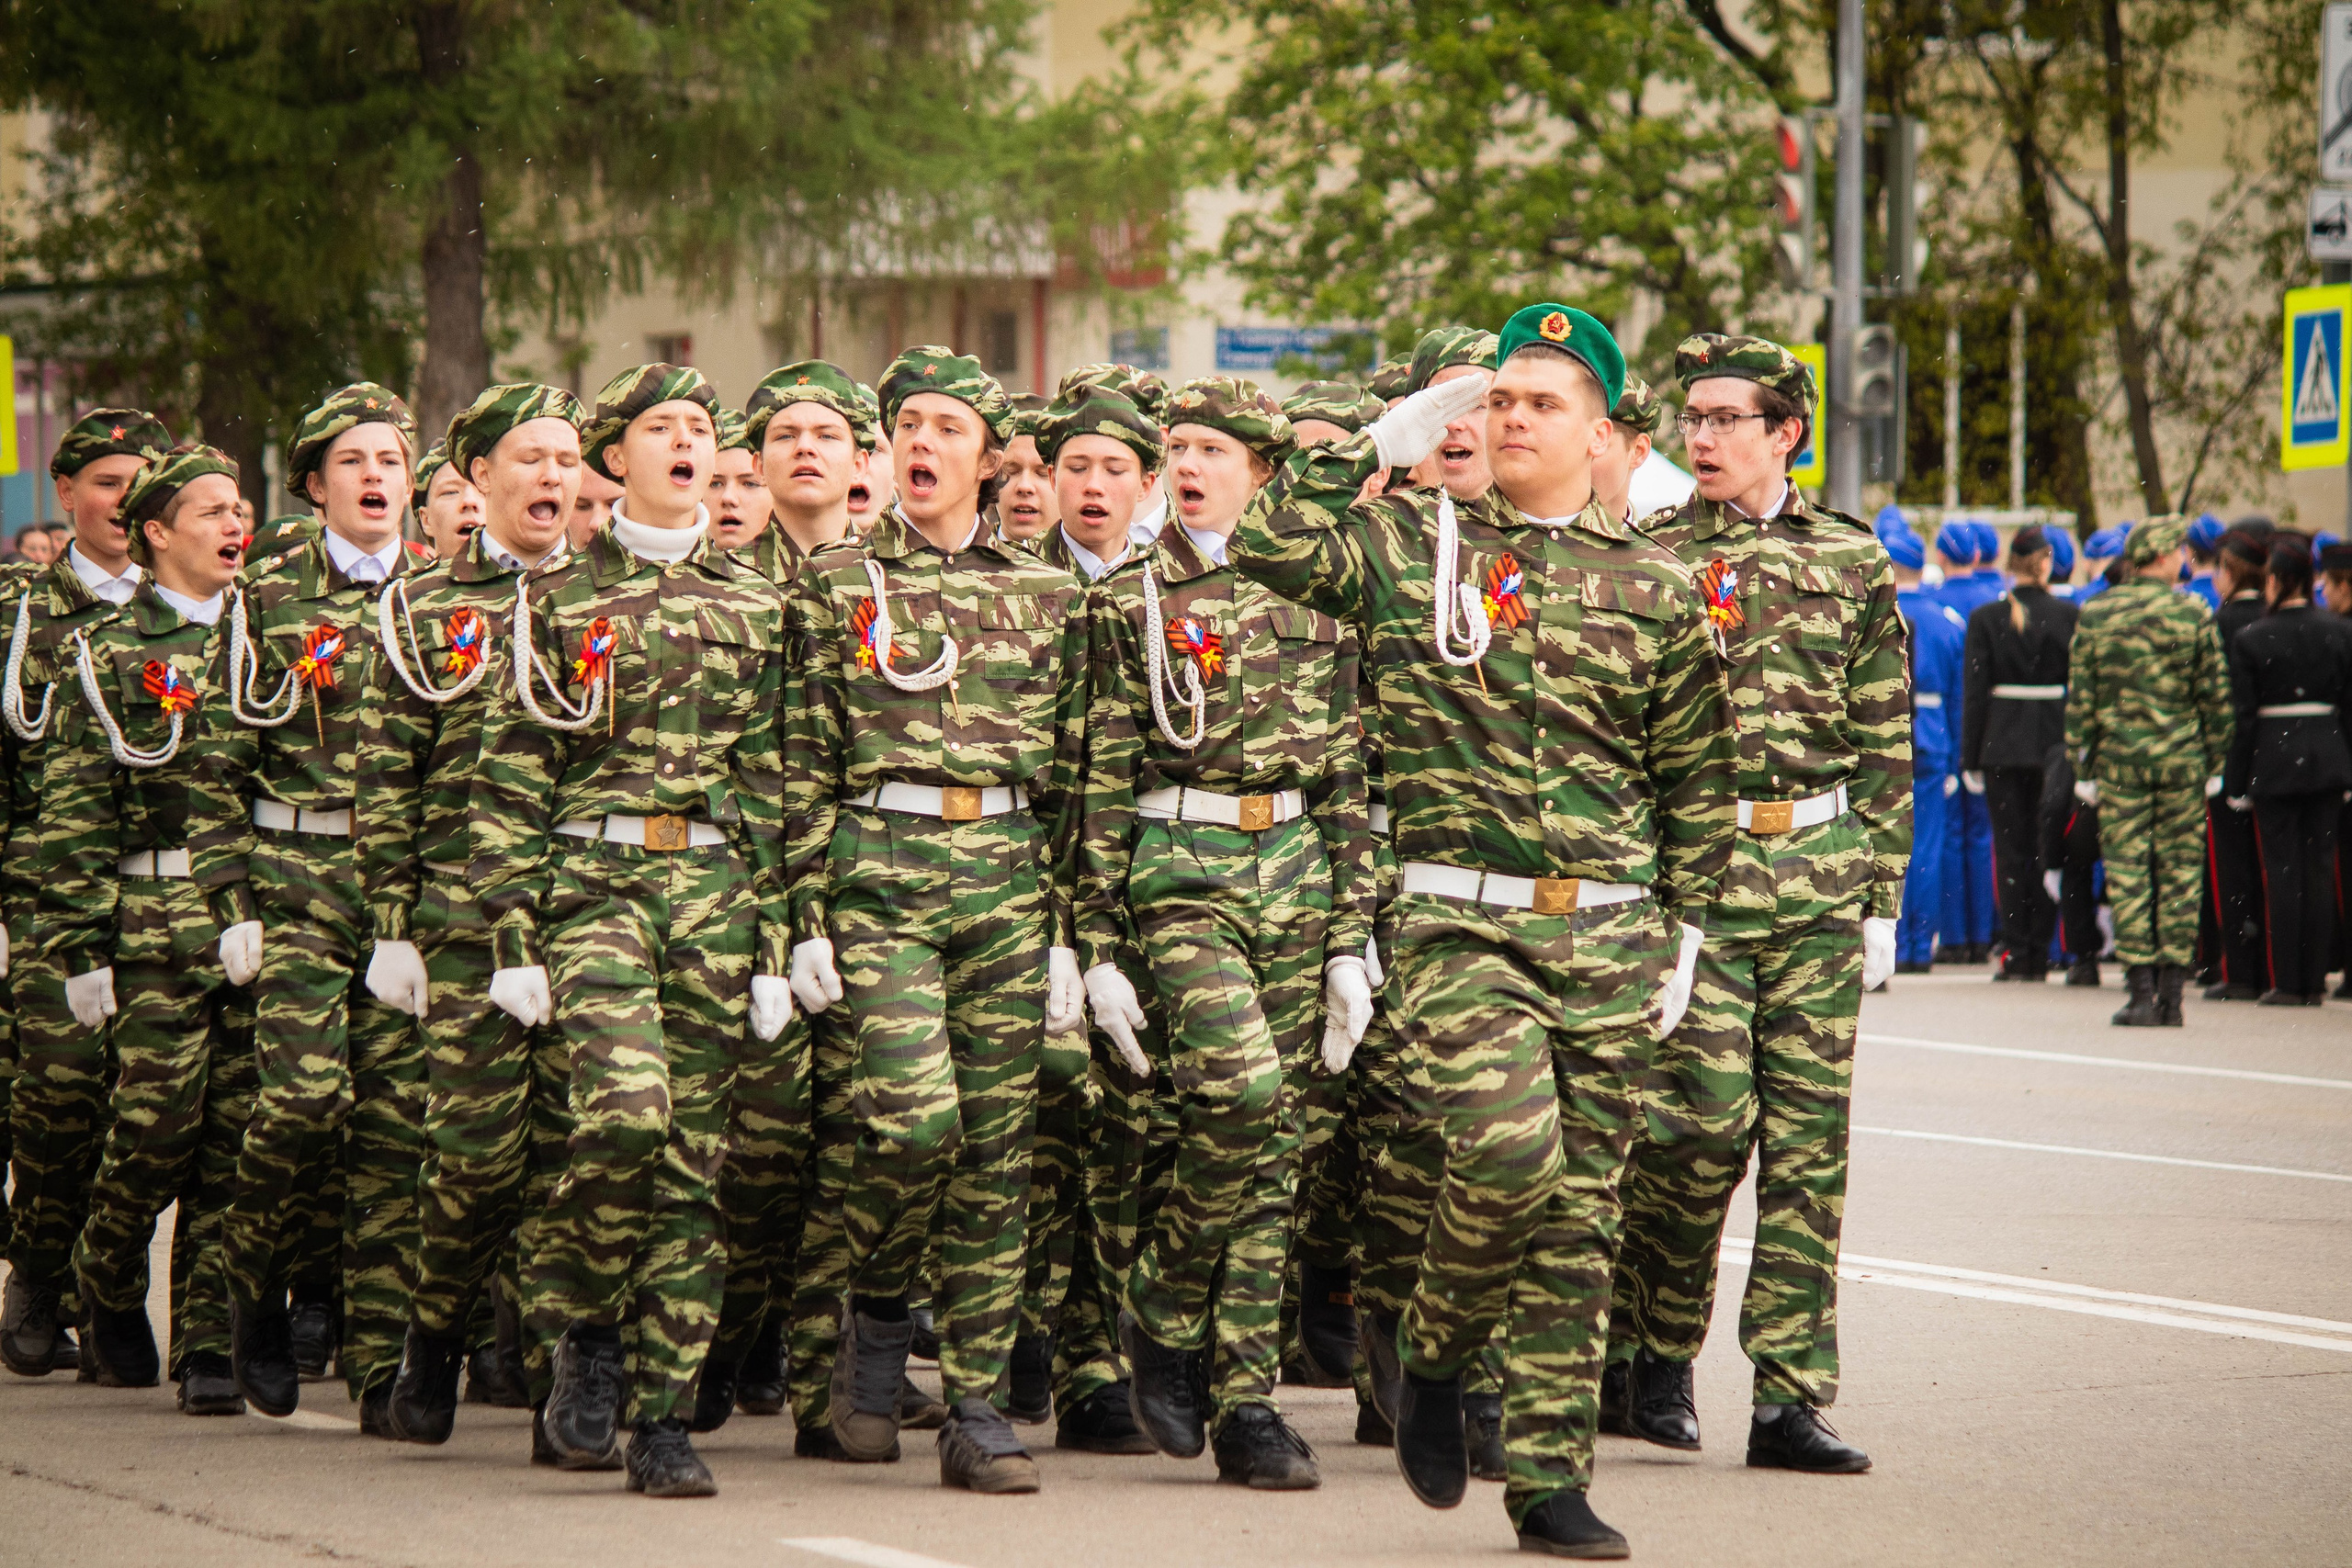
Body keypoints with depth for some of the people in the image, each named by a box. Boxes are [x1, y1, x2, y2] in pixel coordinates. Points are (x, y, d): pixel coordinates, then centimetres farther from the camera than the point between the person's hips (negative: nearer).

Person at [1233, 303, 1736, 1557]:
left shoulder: (1653, 587, 9)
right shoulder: (1412, 545, 7)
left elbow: (1694, 780, 14)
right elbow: (1266, 545, -7)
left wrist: (1680, 934, 10)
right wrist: (1387, 442, -5)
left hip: (1607, 935, 2)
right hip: (1459, 922, -2)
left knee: (1578, 1213, 2)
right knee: (1512, 1147, -22)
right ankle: (1428, 1345, 7)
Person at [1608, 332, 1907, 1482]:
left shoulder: (1851, 562, 10)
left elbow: (1885, 743, 12)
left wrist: (1882, 900, 7)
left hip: (1819, 877, 3)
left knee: (1810, 1133, 0)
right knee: (1709, 1114, -11)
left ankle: (1790, 1397, 4)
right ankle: (1655, 1347, 11)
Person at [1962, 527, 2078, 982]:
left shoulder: (1985, 618, -4)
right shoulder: (2069, 616, -2)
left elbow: (1975, 693, -3)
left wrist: (1970, 758, 1)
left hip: (2003, 742, -1)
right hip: (2056, 740, 1)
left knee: (2009, 847, 5)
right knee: (2047, 849, 8)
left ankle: (2015, 953, 0)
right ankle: (2039, 955, 9)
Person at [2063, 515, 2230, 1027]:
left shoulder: (2094, 614, 0)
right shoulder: (2192, 614, -3)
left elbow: (2080, 698, 0)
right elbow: (2215, 696, -2)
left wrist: (2082, 768, 6)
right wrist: (2215, 764, 8)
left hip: (2119, 756, 0)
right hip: (2181, 755, 0)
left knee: (2126, 871, 3)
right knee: (2179, 871, 7)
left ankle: (2141, 991, -3)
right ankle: (2171, 993, 7)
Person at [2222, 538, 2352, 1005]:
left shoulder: (2250, 641, -8)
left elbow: (2242, 718, -6)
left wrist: (2236, 784, 0)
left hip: (2274, 759, -3)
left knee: (2282, 871, 2)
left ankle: (2288, 983, 1)